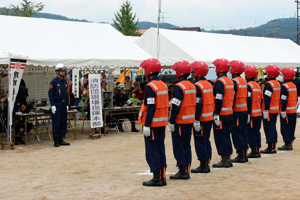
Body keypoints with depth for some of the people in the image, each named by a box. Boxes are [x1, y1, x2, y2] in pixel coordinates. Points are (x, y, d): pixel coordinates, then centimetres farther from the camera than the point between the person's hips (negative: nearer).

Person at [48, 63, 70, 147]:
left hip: (64, 105, 7)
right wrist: (52, 105, -15)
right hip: (57, 104, -7)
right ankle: (56, 141, 1)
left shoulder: (65, 82, 14)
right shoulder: (54, 82, -6)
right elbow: (50, 94, -9)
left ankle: (61, 139, 14)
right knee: (56, 123, -4)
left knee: (63, 122, 7)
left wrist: (67, 105, 13)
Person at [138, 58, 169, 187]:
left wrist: (146, 125, -18)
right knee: (160, 148, 12)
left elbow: (151, 108, -19)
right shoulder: (163, 85, 10)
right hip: (162, 122, 8)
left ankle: (156, 178, -1)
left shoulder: (150, 87, -16)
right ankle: (162, 177, 15)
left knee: (152, 151, -2)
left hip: (153, 123, -8)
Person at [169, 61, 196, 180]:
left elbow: (175, 106, -19)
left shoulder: (179, 87, -16)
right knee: (186, 145, 12)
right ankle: (186, 171, 15)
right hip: (190, 121, 8)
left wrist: (171, 121, -15)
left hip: (180, 122, -8)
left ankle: (182, 171, 0)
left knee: (178, 146, -1)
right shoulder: (192, 86, 11)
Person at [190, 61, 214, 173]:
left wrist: (196, 121, -19)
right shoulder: (209, 84, 12)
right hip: (210, 118, 9)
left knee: (200, 142, -3)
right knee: (206, 141, 13)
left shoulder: (197, 86, -16)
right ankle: (207, 164, 16)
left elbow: (197, 105, -19)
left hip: (202, 119, -9)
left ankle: (203, 165, -2)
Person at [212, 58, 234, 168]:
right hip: (229, 113, 9)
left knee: (220, 136, -3)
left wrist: (216, 114, -19)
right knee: (226, 136, 14)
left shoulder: (219, 82, -15)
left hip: (221, 114, -9)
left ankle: (224, 160, -2)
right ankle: (228, 159, 17)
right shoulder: (230, 81, 13)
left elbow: (219, 100, -20)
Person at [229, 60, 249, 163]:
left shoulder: (234, 82, -15)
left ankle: (240, 156, -3)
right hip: (244, 110, 9)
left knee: (237, 134, -4)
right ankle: (244, 155, 16)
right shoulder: (244, 81, 13)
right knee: (243, 133, 12)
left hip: (237, 112, -9)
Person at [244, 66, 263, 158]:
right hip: (258, 113, 8)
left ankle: (254, 151, -3)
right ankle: (257, 150, 13)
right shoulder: (258, 85, 13)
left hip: (252, 114, -8)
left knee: (250, 132, -3)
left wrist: (247, 113, -16)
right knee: (257, 132, 11)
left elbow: (248, 101, -18)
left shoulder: (248, 85, -13)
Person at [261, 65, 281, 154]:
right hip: (276, 110, 9)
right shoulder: (277, 83, 12)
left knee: (268, 128, -4)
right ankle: (273, 147, 16)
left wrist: (265, 111, -20)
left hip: (269, 110, -9)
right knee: (273, 128, 13)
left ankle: (270, 148, -4)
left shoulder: (269, 84, -17)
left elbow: (267, 99, -21)